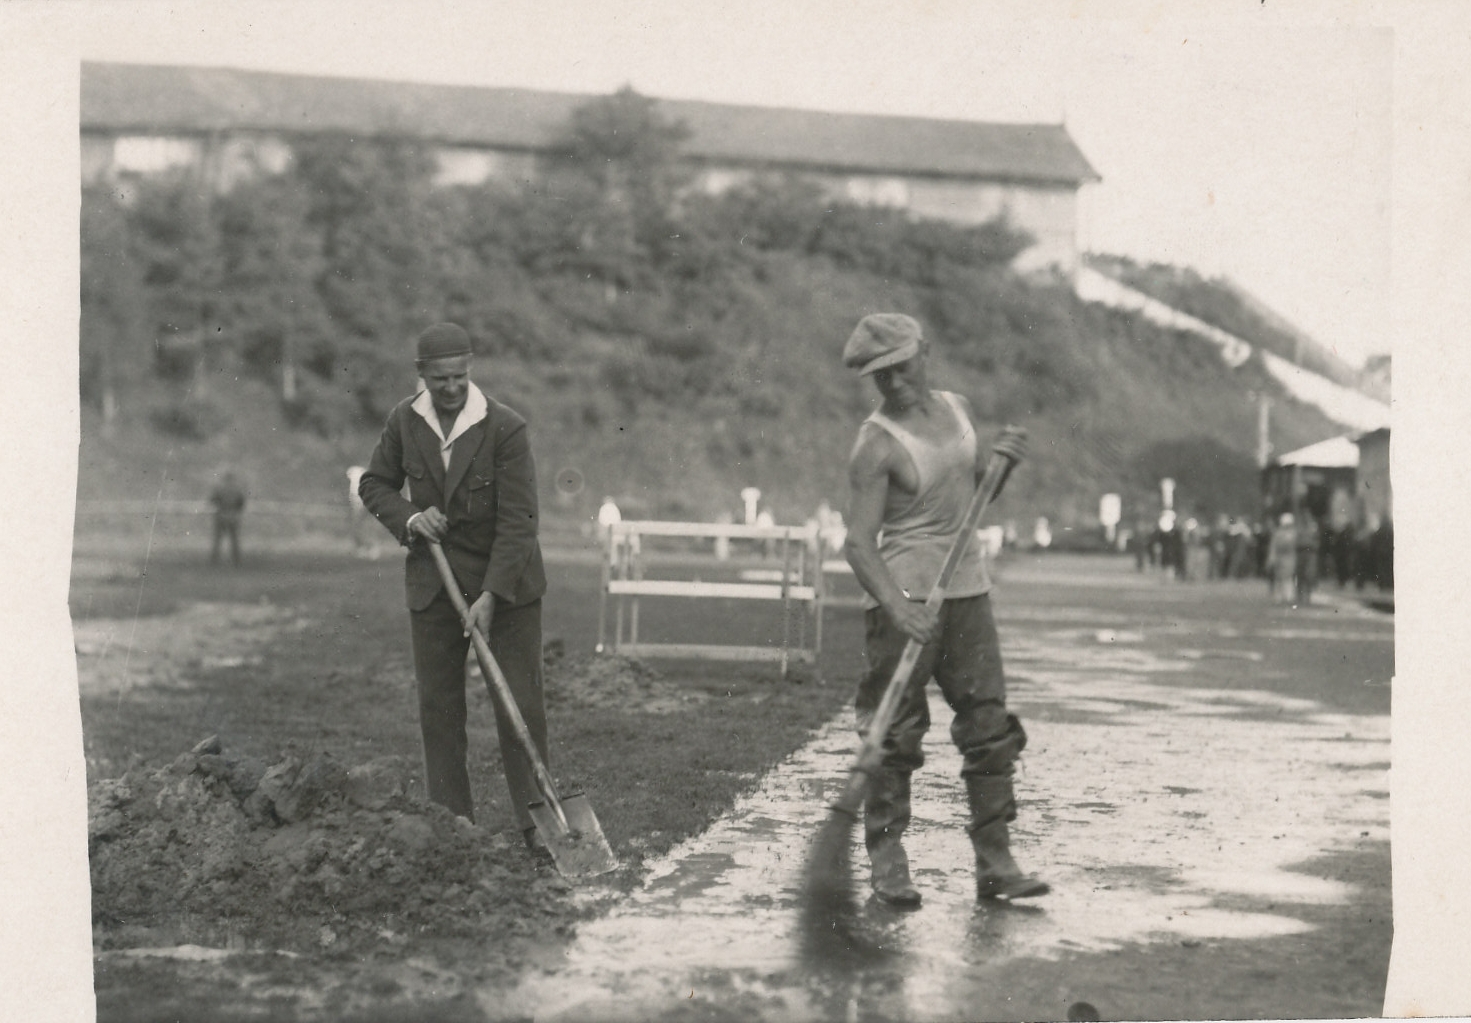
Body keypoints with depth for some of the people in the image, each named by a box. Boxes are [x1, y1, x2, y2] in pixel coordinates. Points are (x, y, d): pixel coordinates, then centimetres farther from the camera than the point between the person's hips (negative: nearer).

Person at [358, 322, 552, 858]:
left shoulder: (505, 428, -17)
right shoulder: (403, 421, -3)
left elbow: (518, 520, -18)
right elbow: (374, 485, 11)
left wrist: (490, 596, -24)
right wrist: (408, 518, -11)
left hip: (507, 580, -4)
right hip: (433, 582, 4)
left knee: (520, 702, -3)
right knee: (437, 706, 5)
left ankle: (535, 822, 3)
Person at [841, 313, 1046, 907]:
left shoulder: (957, 409, 10)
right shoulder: (877, 443, -11)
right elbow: (858, 542, -18)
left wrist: (1002, 462, 2)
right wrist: (899, 608, -32)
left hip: (967, 589, 6)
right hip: (903, 595, -6)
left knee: (990, 728, 4)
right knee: (896, 734, -4)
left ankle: (995, 863, 9)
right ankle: (887, 864, 5)